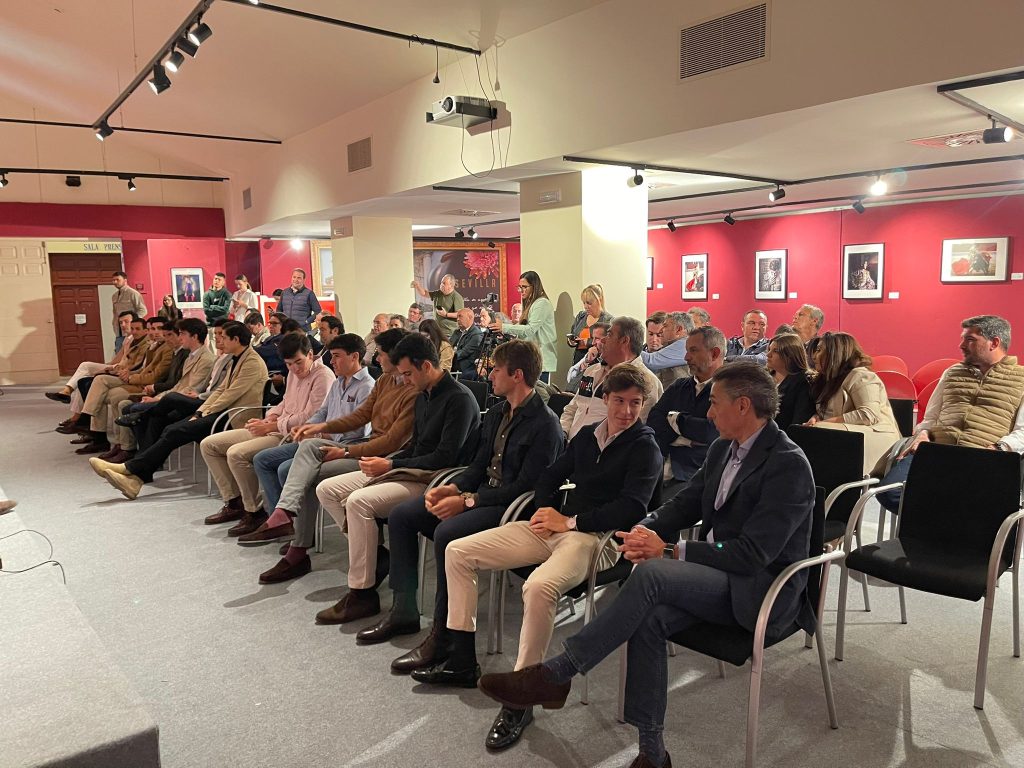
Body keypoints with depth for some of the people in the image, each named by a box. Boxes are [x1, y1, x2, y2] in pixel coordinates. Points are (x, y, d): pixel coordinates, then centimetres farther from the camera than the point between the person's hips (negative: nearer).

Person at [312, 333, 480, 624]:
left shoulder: (459, 399, -15)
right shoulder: (423, 396, 15)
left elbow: (445, 457, -20)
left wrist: (391, 465, -16)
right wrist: (384, 463, 2)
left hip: (433, 480, -10)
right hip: (412, 471, 10)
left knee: (359, 501, -30)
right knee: (327, 489, 2)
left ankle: (362, 594, -18)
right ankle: (374, 552, 6)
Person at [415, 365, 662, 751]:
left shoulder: (645, 447, -2)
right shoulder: (587, 435, 18)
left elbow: (631, 508, -14)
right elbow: (551, 475, 22)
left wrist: (569, 522, -12)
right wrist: (544, 508, 0)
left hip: (595, 536, -8)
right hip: (554, 525, 8)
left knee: (539, 586, -39)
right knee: (457, 552, -1)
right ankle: (462, 662, 6)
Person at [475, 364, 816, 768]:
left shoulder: (788, 465, -18)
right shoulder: (723, 448, 8)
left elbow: (753, 553, -22)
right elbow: (684, 503, 11)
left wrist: (669, 550, -23)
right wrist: (646, 530, -12)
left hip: (761, 589, -7)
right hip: (717, 575, 7)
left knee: (651, 573, -29)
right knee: (649, 619, -22)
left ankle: (555, 675, -22)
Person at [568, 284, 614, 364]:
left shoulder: (608, 319, -6)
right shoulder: (580, 316, 13)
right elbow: (571, 335, 22)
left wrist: (589, 342, -18)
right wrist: (571, 341, 0)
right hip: (578, 360, 5)